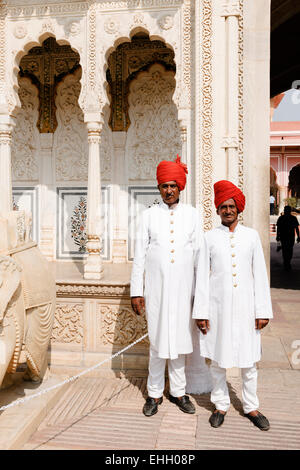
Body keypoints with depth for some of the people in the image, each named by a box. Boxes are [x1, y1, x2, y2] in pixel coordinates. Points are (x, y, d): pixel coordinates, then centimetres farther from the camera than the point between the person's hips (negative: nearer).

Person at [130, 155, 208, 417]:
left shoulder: (192, 215, 5)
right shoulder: (149, 215, 3)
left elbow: (200, 254, 6)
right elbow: (139, 256, 2)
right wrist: (136, 291, -1)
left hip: (183, 289, 1)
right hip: (156, 288, -1)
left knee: (180, 340, 10)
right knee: (157, 341, 7)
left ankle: (178, 392, 28)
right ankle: (155, 393, 24)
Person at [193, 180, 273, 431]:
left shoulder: (251, 236, 5)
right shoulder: (209, 237, 2)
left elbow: (260, 275, 5)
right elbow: (202, 276, 1)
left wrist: (263, 311, 0)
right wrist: (201, 312, -3)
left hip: (245, 307, 1)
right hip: (218, 307, 0)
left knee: (249, 360, 10)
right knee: (218, 360, 9)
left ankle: (251, 407, 29)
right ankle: (221, 405, 28)